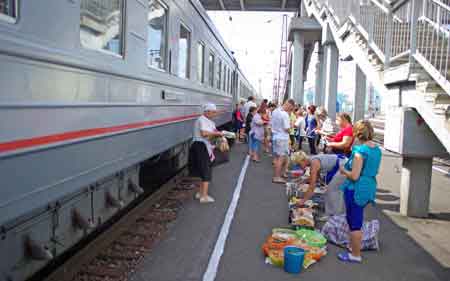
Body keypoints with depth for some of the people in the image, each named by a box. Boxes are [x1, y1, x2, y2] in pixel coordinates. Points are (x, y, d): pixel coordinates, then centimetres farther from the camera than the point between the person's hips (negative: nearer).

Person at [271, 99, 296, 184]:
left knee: (276, 157, 16)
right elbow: (287, 129, -18)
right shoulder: (285, 114, -19)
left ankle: (275, 175, 24)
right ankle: (277, 177, 2)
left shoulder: (274, 111, 6)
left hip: (275, 136, 8)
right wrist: (290, 124, -1)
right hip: (282, 138, -8)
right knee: (281, 158, -1)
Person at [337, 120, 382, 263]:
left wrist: (343, 170, -6)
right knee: (357, 221, 24)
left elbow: (354, 176, -23)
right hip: (369, 188, 9)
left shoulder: (360, 150, -22)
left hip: (356, 190, -9)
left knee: (354, 223, 5)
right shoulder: (377, 149, 4)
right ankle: (354, 246, 39)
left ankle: (355, 255, 16)